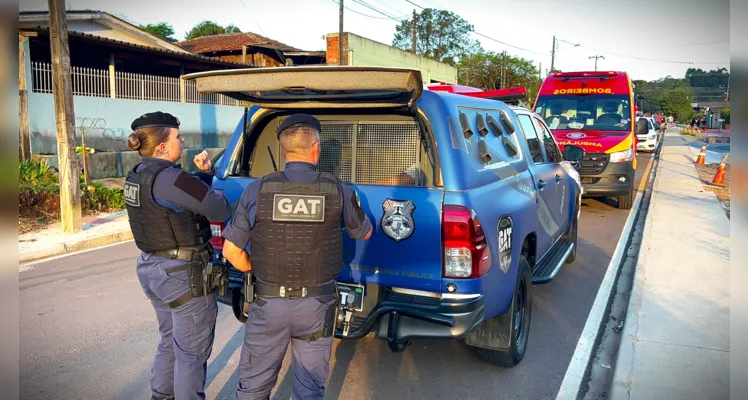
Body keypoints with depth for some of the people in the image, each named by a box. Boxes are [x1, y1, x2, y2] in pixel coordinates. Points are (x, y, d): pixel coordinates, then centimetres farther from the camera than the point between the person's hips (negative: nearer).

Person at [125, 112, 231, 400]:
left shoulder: (137, 176, 6)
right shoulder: (169, 178, -23)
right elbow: (220, 210, -20)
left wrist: (204, 174, 0)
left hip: (151, 268, 10)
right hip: (184, 275, -10)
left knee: (170, 342, 26)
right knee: (192, 352, 6)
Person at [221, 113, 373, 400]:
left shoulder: (257, 190, -10)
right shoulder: (338, 191, -9)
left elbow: (231, 251, -7)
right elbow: (364, 233, 8)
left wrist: (258, 273, 10)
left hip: (268, 302, 0)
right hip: (317, 305, 0)